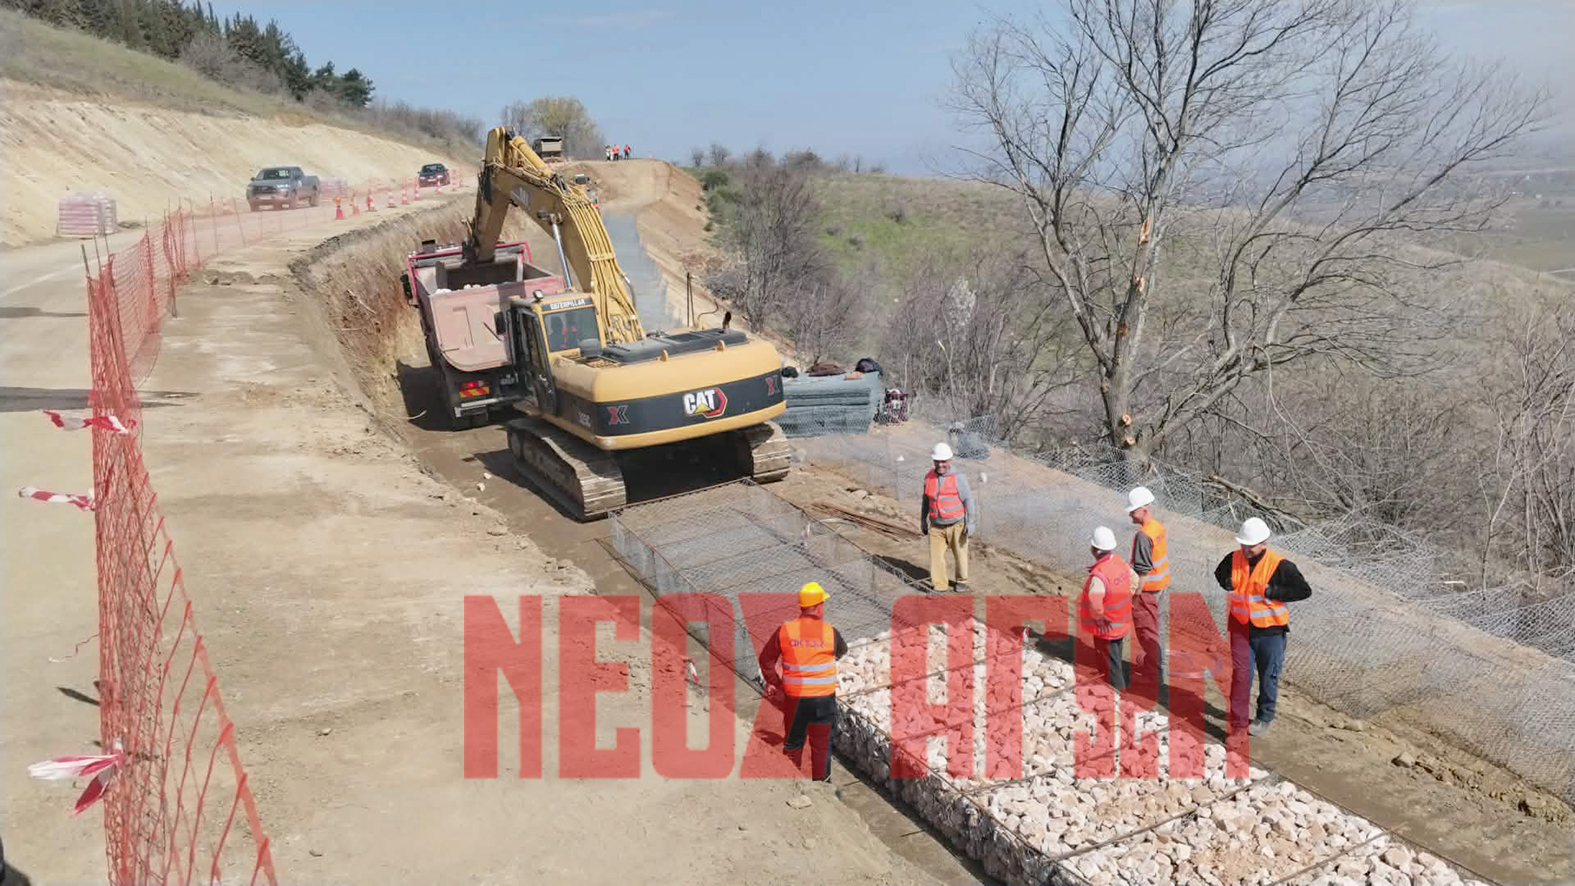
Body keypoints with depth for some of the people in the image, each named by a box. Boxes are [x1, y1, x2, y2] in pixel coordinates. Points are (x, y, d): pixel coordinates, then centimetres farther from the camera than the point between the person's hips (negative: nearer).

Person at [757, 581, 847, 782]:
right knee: (821, 744, 15)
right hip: (824, 697, -1)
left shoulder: (785, 630, -9)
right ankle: (821, 781, 24)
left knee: (793, 743, 18)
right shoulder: (831, 633, -11)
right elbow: (841, 651, 10)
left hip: (794, 697, 2)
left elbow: (766, 659, -1)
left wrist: (773, 682, 12)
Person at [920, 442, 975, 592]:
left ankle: (962, 581, 36)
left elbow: (968, 500, -13)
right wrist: (923, 520, 11)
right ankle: (940, 587, 7)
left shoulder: (958, 478, -16)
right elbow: (926, 499, 9)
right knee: (936, 557, -2)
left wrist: (971, 523, -19)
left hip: (956, 525, -3)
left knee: (960, 555, 14)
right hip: (937, 527, 3)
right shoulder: (929, 477, -3)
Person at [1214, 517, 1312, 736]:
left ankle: (1265, 718, 33)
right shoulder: (1233, 559, -5)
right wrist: (1226, 584, -9)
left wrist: (1273, 592, -23)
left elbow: (1304, 591, -14)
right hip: (1241, 628, 2)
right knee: (1240, 673, 0)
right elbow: (1217, 577, 14)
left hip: (1270, 630, -2)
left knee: (1268, 677, 14)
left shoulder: (1280, 565, -18)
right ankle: (1237, 718, 11)